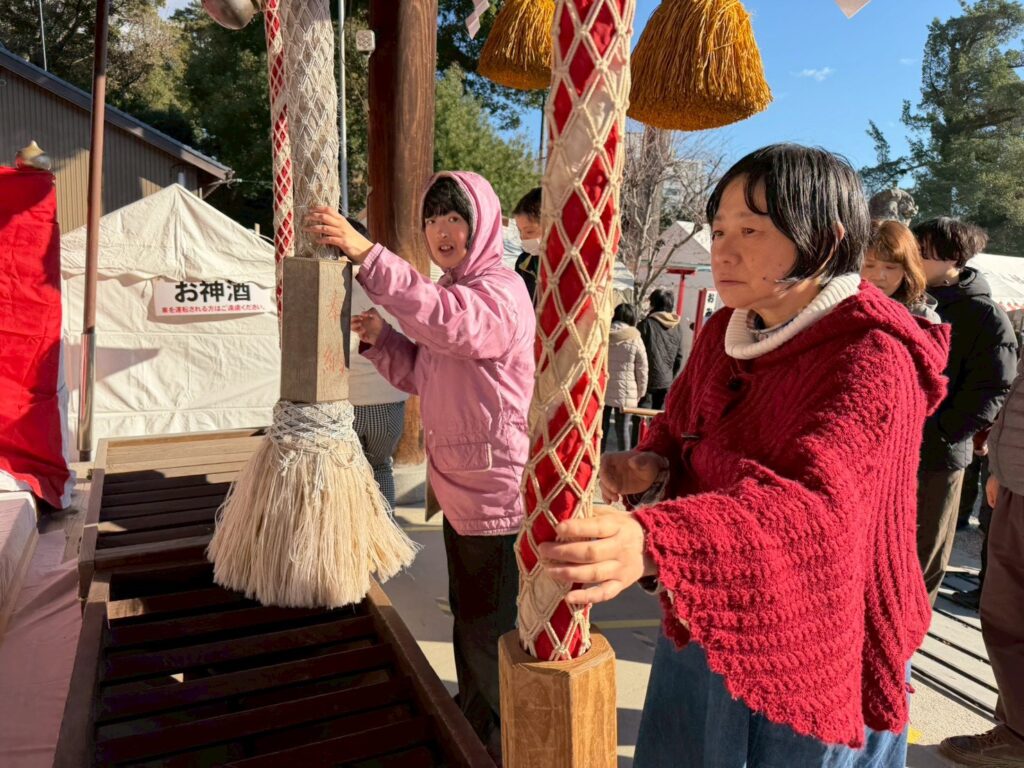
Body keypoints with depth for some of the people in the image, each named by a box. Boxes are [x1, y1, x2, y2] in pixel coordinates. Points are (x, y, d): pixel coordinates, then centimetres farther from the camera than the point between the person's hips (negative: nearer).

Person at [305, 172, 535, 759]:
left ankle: (498, 746, 29)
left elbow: (450, 322, -39)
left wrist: (367, 254, -44)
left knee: (490, 632, 6)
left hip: (498, 490, -9)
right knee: (468, 618, 25)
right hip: (459, 486, 10)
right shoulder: (450, 292, 13)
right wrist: (379, 337, -2)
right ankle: (472, 726, 47)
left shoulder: (501, 291, -16)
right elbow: (421, 375, 15)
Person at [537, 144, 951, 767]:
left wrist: (653, 540, -55)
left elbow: (814, 504, -37)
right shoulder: (724, 332, 0)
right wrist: (650, 469, -15)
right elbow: (677, 431, 10)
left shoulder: (873, 359, -22)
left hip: (811, 657, -6)